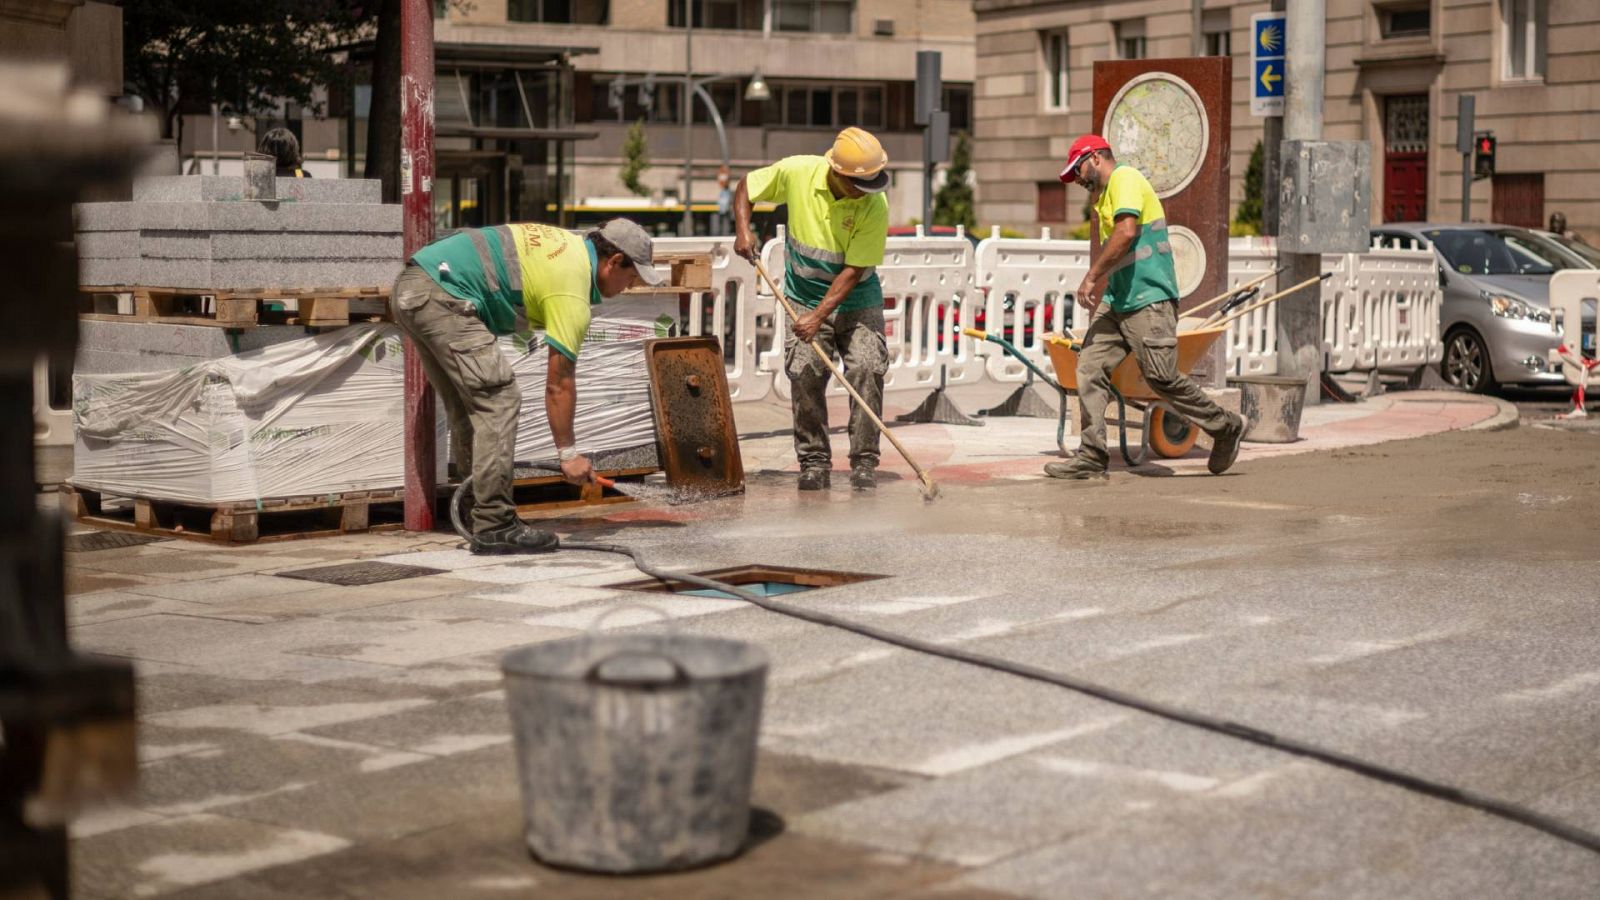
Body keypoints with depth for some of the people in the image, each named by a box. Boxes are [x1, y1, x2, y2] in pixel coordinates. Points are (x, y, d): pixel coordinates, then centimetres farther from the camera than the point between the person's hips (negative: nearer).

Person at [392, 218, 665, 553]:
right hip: (441, 295, -10)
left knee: (469, 407, 14)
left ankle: (488, 515, 17)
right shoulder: (572, 291, -8)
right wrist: (569, 453, 0)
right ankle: (494, 528, -9)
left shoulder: (570, 244, 19)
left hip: (410, 288, 10)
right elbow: (559, 383, -7)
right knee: (498, 400, -9)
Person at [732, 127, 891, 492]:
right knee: (804, 373, -9)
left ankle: (864, 463, -8)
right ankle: (814, 462, 3)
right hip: (804, 298, 1)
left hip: (857, 302, -1)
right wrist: (742, 230, -15)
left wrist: (818, 316, -26)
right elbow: (746, 187, 2)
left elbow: (854, 270, -20)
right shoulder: (796, 172, -16)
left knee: (867, 369, -15)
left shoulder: (874, 207, -21)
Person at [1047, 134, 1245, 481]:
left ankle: (1226, 429, 10)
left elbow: (1126, 232, -23)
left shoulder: (1124, 179, -7)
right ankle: (1092, 458, -3)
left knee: (1162, 378, -8)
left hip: (1148, 299, -10)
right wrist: (1095, 310, 30)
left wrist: (1091, 277, -21)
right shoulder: (1103, 196, 24)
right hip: (1117, 301, 10)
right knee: (1089, 368, -2)